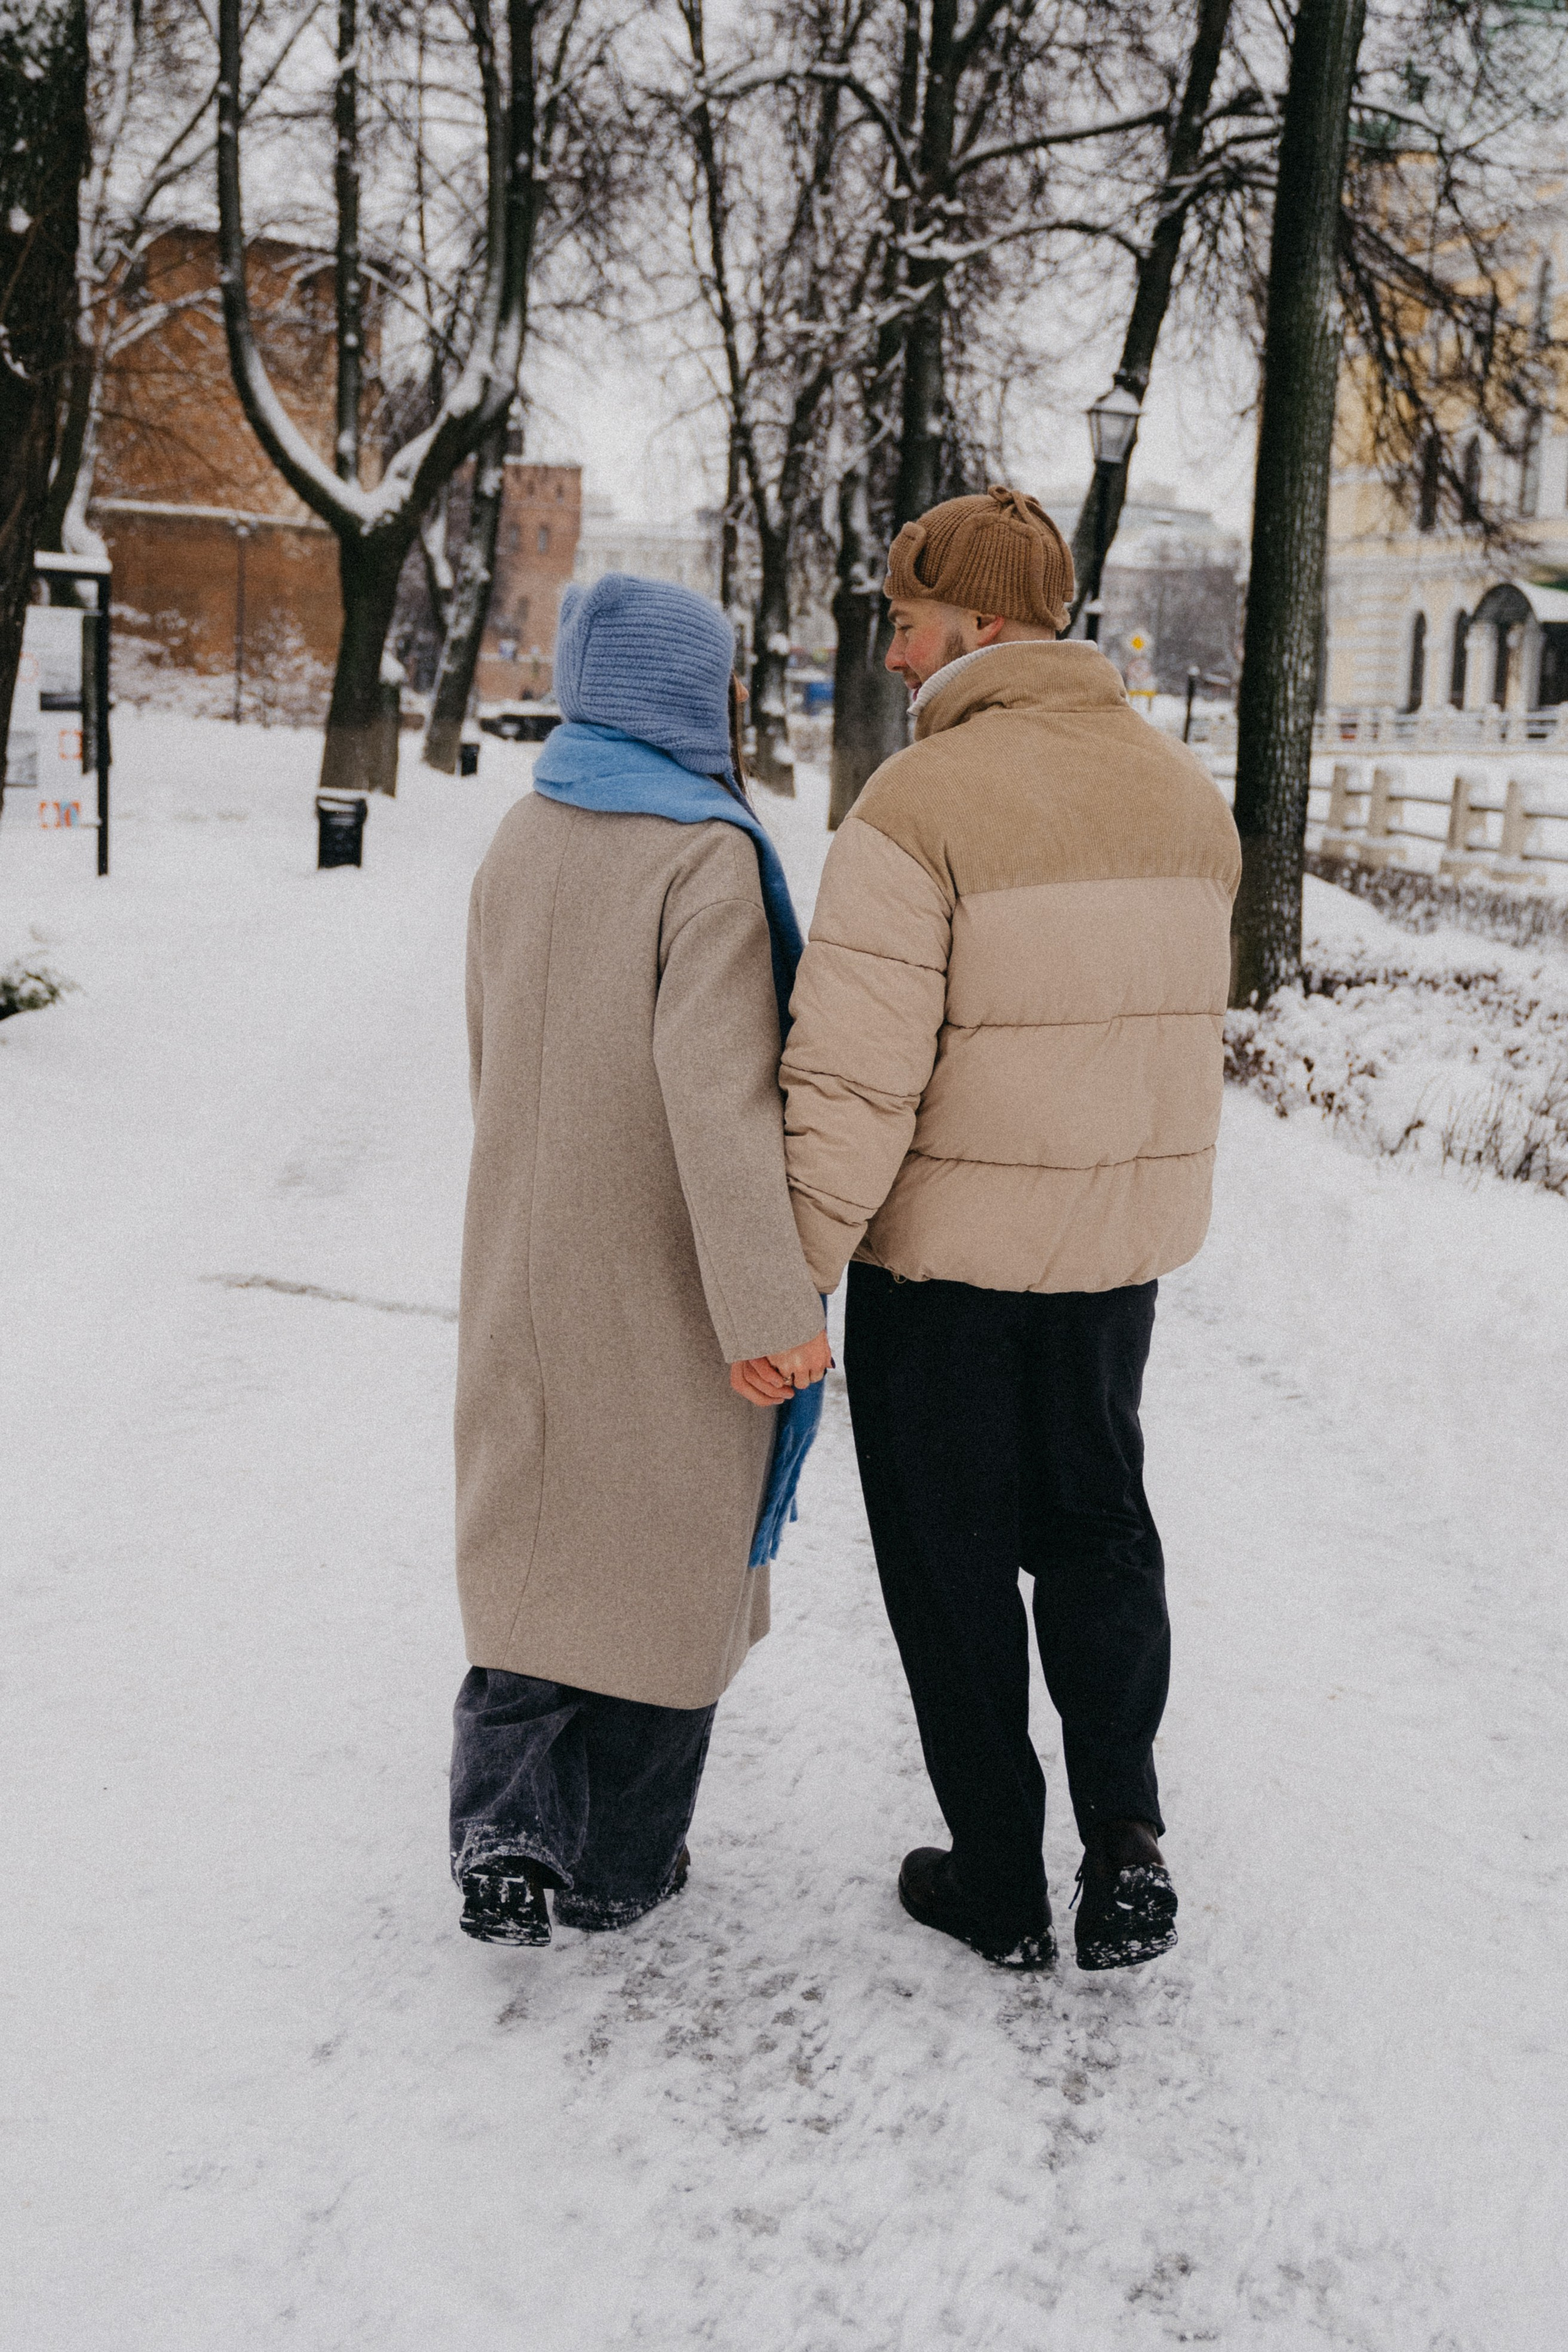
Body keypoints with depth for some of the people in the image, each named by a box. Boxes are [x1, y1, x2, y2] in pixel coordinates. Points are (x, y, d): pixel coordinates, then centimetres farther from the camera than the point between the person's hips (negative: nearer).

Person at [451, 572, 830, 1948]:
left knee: (543, 1539, 15)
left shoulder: (521, 841, 5)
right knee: (670, 1547, 10)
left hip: (532, 1261, 6)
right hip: (676, 1282, -5)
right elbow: (715, 1085, -26)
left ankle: (506, 1816, 0)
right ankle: (621, 1862, 22)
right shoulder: (706, 857, -17)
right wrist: (766, 1305, -27)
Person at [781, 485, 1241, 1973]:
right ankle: (1125, 1829, 11)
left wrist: (787, 1280, -16)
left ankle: (997, 1886, 19)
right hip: (1122, 1242, 6)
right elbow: (1181, 1028, 12)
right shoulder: (1186, 795, 4)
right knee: (1097, 1525, 21)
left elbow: (854, 1080, -22)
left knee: (952, 1558, 9)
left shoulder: (919, 806, -18)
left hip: (945, 1250, -5)